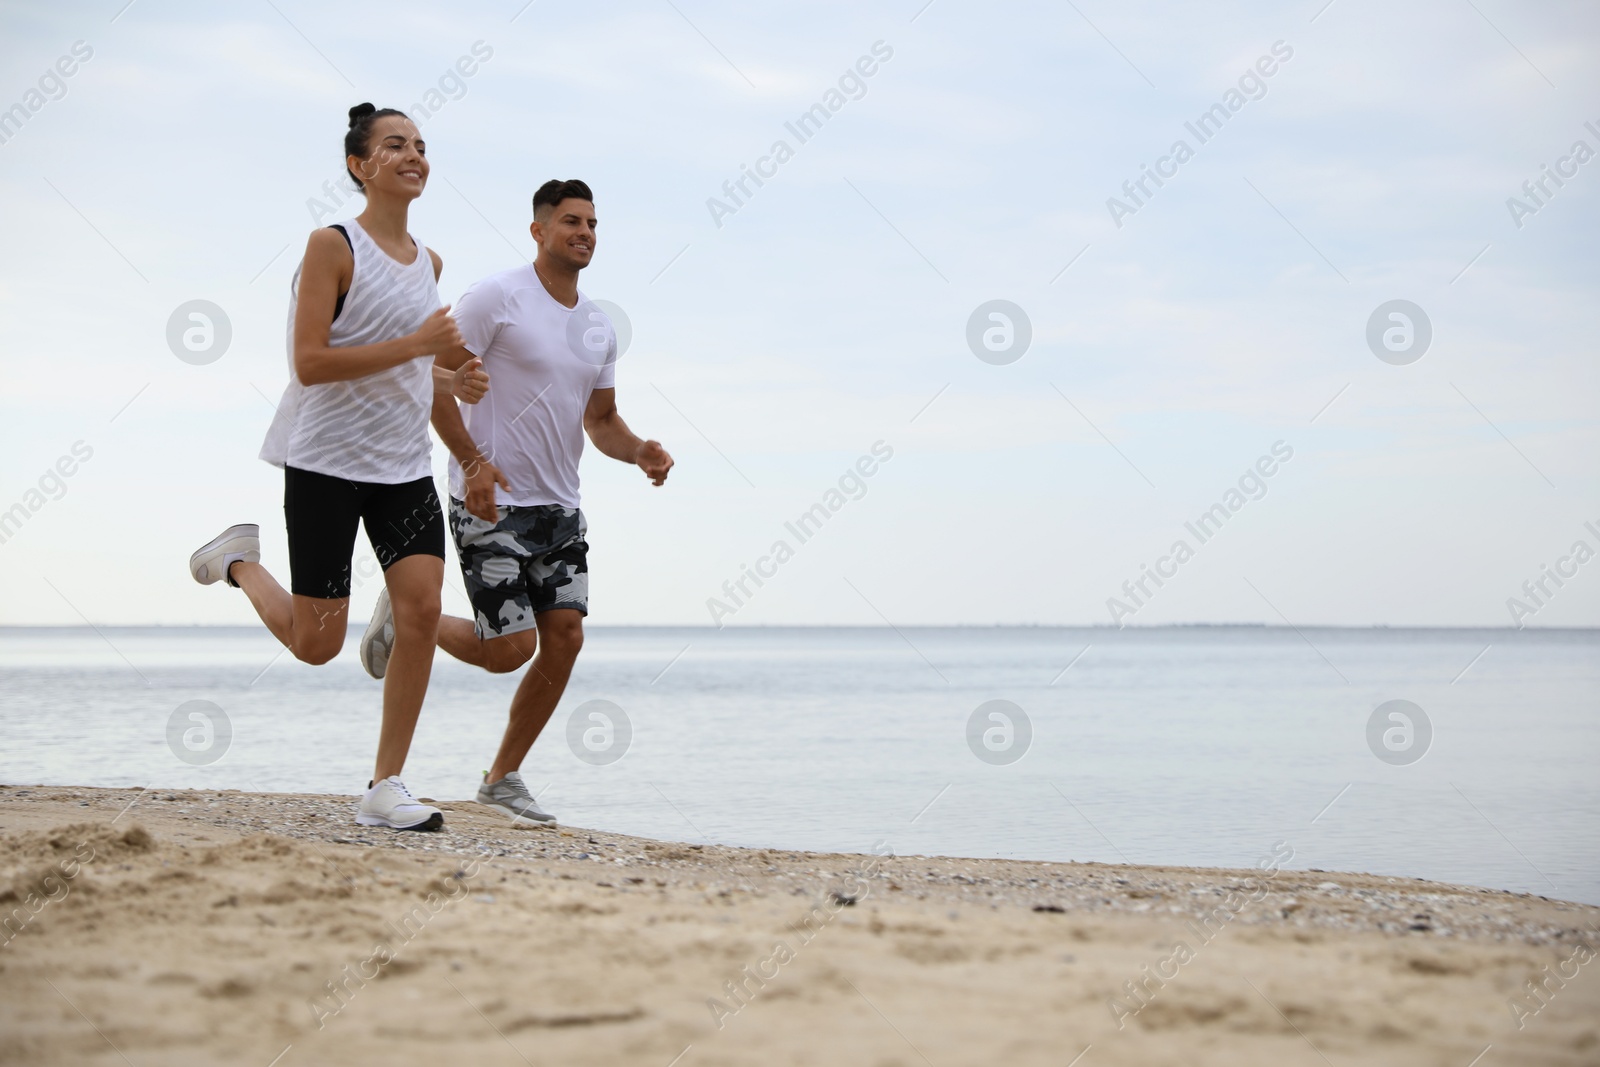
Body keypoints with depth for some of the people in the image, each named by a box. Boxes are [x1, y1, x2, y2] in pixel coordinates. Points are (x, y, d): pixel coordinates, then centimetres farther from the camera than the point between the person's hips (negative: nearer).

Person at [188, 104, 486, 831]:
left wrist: (450, 381, 7)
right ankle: (239, 559, 31)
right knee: (317, 644, -1)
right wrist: (416, 345, -22)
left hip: (404, 467, 6)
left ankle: (385, 787, -5)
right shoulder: (333, 247, -9)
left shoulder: (428, 262, 13)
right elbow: (311, 362, -17)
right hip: (326, 462, -6)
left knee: (422, 607, -12)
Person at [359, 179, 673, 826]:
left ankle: (502, 778, 12)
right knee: (511, 648, -9)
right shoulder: (497, 298, -10)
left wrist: (640, 453, -3)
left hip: (560, 506, 7)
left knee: (564, 637, -3)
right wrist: (473, 461, -22)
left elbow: (601, 420, 18)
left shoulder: (599, 328, 12)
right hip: (491, 503, -7)